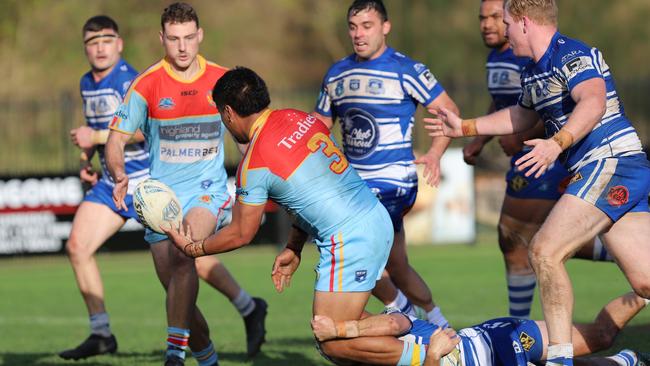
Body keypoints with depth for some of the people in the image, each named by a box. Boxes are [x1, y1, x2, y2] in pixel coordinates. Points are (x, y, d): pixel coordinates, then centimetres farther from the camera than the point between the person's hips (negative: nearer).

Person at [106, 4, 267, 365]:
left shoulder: (222, 81, 0)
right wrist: (120, 176, -22)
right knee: (176, 289, -1)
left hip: (208, 189, -1)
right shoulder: (147, 84, -4)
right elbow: (116, 139, -2)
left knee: (183, 254, -28)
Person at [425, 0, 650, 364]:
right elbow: (522, 116, 37)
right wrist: (465, 127, 41)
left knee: (545, 250, -15)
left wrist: (557, 143, -43)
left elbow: (593, 102, -30)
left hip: (611, 162, -9)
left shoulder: (572, 55, -12)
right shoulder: (533, 72, 18)